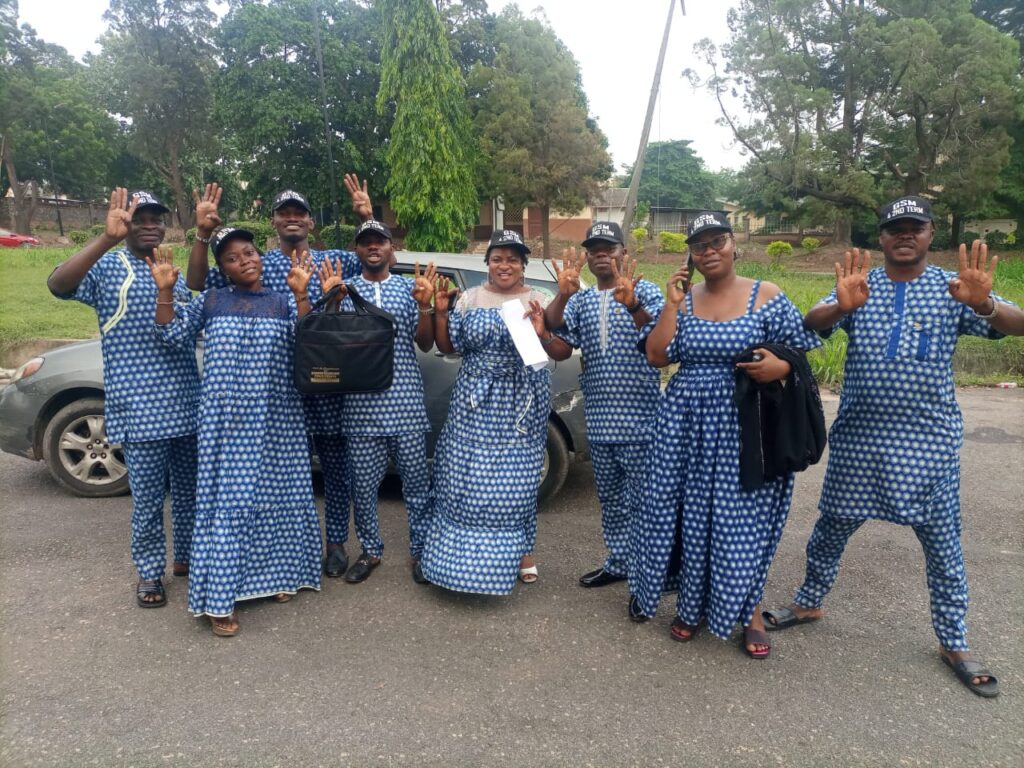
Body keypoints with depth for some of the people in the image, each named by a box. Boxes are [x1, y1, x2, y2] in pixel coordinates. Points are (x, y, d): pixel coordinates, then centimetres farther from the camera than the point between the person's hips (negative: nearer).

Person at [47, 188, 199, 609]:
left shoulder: (176, 273, 17)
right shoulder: (108, 267, -1)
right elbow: (58, 285, -23)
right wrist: (107, 238, -30)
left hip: (188, 404, 6)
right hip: (141, 410, -5)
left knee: (189, 490, 15)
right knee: (148, 498, 2)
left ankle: (186, 556, 32)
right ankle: (150, 573, 20)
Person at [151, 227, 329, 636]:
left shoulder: (284, 303, 6)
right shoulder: (210, 301, 8)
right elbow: (172, 336, 4)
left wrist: (301, 295, -18)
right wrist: (165, 290, -6)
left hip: (275, 419, 1)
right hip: (226, 420, -1)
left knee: (276, 494, 7)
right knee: (226, 499, -3)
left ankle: (276, 572, 27)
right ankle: (220, 596, 2)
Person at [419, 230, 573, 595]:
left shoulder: (539, 301, 0)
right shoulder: (470, 298, 6)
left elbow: (564, 352, -4)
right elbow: (447, 347, 8)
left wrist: (543, 335, -22)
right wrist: (440, 312, -4)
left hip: (521, 404, -1)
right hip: (475, 401, 2)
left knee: (517, 477, 5)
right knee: (466, 476, 3)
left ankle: (519, 548, 25)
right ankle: (465, 550, 21)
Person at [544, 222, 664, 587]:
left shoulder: (645, 290, 0)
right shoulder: (580, 300, 12)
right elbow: (551, 330, -5)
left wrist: (633, 305, -35)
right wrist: (562, 294, -22)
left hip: (639, 416, -5)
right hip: (599, 417, 5)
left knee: (640, 500, -3)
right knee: (610, 498, 14)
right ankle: (619, 563, 28)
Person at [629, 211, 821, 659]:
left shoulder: (767, 298, -2)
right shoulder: (682, 299, 6)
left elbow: (803, 353, 1)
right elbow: (656, 357, -2)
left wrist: (781, 367, -21)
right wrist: (671, 303, -8)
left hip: (745, 426, -2)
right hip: (686, 424, 3)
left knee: (744, 519, 2)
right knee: (690, 515, 8)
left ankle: (748, 612, 22)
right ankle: (692, 605, 27)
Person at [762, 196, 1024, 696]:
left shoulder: (952, 287, 0)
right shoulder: (859, 285, 2)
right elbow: (811, 324, -13)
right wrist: (840, 306, -36)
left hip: (929, 439, 0)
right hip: (858, 435, 1)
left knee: (942, 541, 9)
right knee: (833, 525, 13)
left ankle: (953, 643, 27)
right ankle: (809, 603, 35)